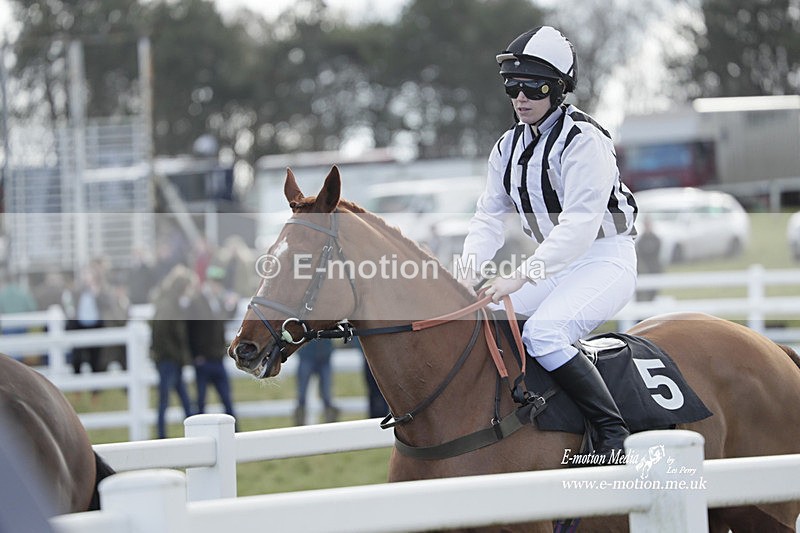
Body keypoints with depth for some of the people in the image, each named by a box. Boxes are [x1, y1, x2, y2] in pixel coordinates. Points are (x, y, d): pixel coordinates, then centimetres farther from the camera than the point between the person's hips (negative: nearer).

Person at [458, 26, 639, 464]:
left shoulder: (583, 140, -18)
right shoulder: (509, 147, 7)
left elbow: (580, 223, -27)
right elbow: (489, 215, 7)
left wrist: (522, 275, -34)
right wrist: (470, 268, -13)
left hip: (605, 260, -8)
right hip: (554, 263, 8)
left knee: (543, 332, -31)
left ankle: (612, 431, -26)